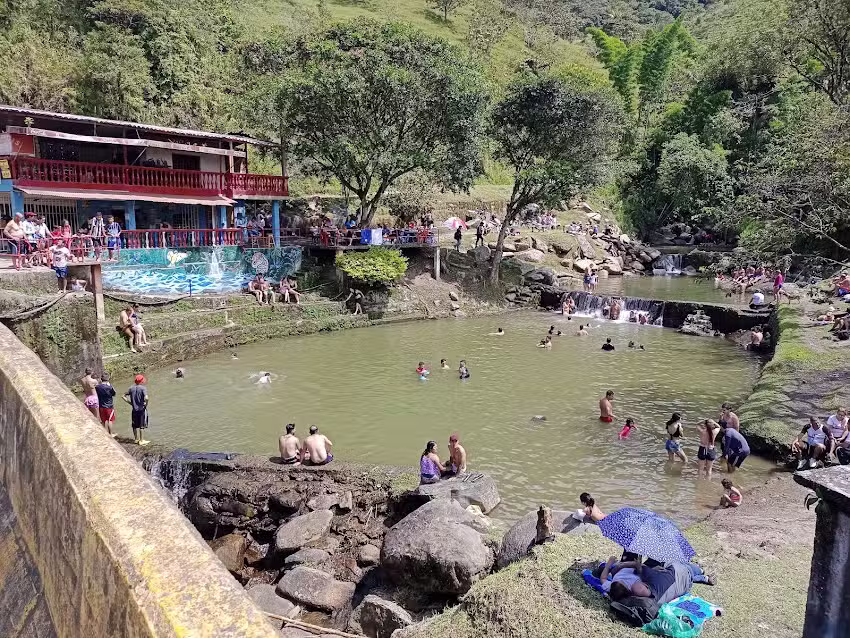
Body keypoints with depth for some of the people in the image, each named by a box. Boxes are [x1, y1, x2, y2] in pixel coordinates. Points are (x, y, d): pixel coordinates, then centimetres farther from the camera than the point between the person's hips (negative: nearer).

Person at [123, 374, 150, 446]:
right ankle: (141, 440, 9)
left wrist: (130, 403, 8)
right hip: (142, 409, -5)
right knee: (142, 425, 5)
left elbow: (123, 396, 6)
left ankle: (136, 439, 26)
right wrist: (146, 404, -10)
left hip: (134, 409, 5)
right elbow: (146, 398, -28)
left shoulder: (132, 388, 4)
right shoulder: (143, 388, -13)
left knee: (135, 425, 15)